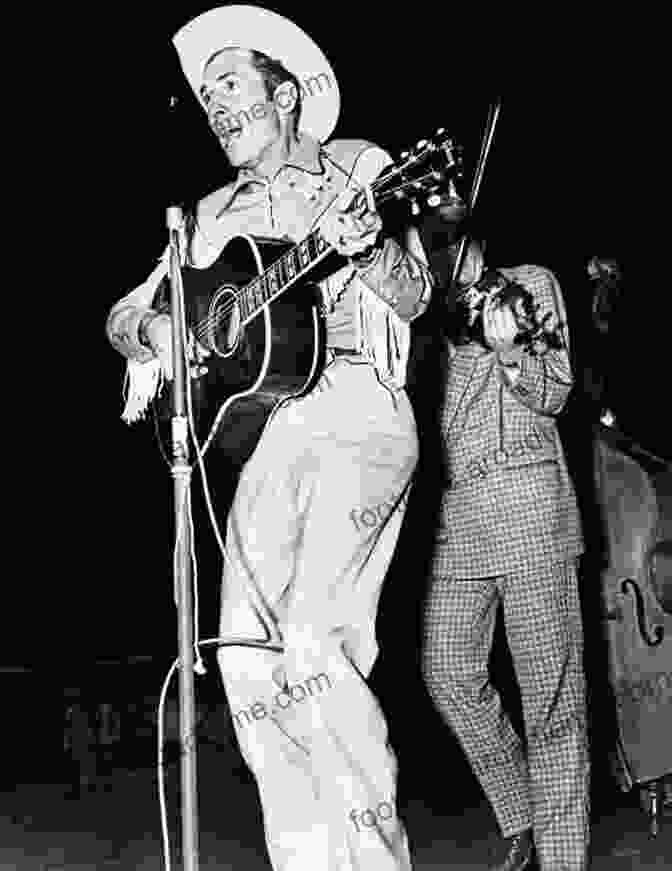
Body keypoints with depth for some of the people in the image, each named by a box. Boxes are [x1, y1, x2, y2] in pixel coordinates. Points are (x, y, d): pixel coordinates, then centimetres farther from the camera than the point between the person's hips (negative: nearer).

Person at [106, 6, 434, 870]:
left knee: (312, 640, -21)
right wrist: (151, 335, 0)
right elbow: (128, 312, 24)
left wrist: (364, 247, -19)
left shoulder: (358, 167, 11)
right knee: (247, 660, -6)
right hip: (258, 429, 5)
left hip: (355, 415, -5)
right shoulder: (214, 215, 24)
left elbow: (413, 297, 2)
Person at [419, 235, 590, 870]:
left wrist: (509, 352, -16)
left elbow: (552, 395, 3)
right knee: (448, 673, -1)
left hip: (527, 500, -5)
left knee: (549, 684, -5)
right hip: (456, 509, 5)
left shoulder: (531, 283, 10)